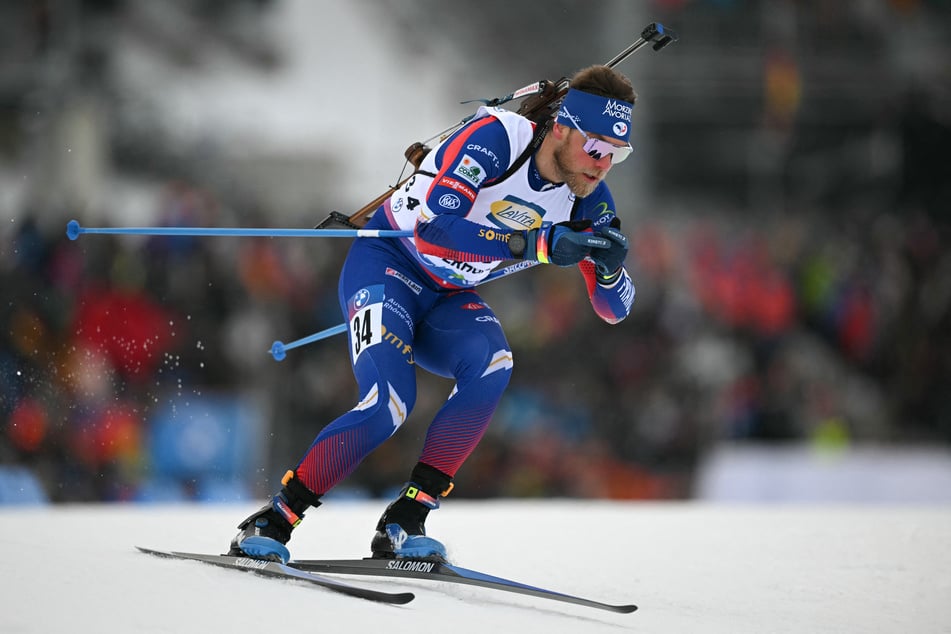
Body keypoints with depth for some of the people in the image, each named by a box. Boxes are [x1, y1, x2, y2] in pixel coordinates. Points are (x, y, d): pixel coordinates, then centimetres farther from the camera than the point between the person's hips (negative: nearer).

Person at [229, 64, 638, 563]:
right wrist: (539, 245, -43)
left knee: (491, 366, -28)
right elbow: (434, 231, -37)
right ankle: (274, 519, -12)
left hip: (449, 300, 5)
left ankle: (404, 523, -24)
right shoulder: (494, 137, -25)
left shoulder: (586, 197, -6)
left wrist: (610, 265, -26)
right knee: (388, 404, -27)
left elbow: (614, 309, -2)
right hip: (388, 264, -5)